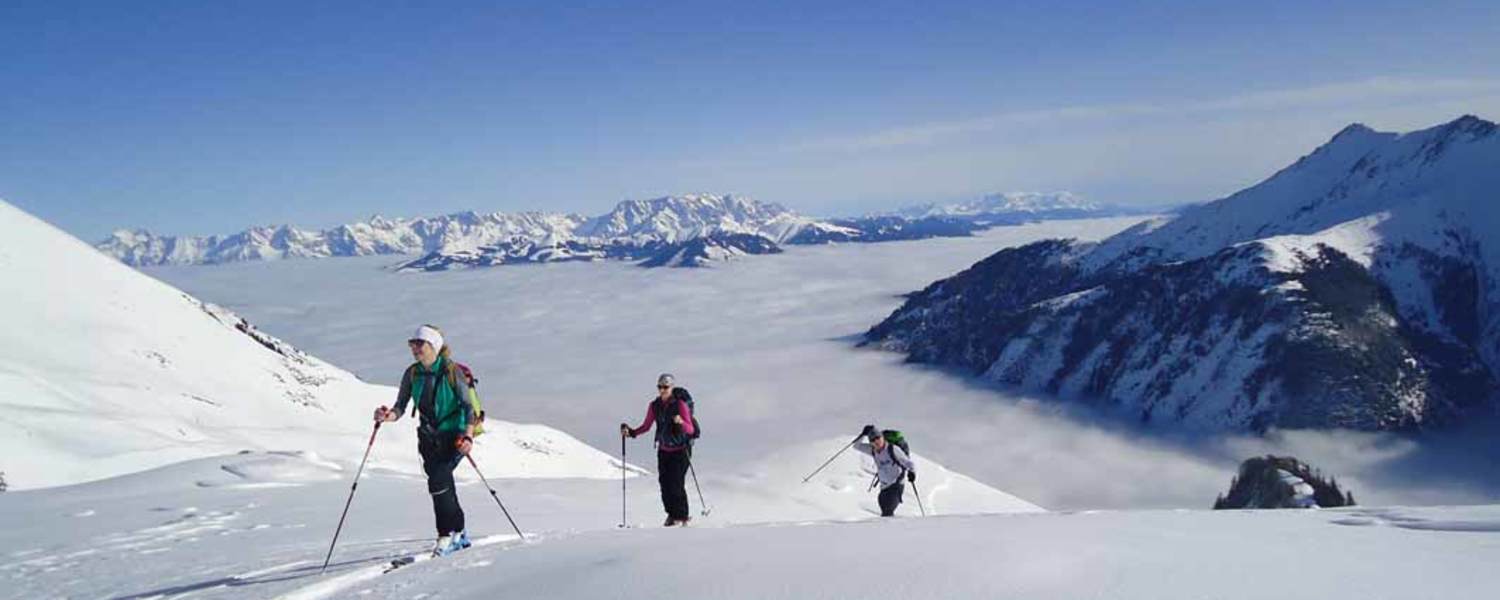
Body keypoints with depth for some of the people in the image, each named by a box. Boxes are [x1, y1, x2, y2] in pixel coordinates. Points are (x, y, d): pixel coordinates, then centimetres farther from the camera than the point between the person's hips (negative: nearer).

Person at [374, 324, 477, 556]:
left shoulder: (451, 371, -12)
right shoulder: (412, 374, 2)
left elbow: (468, 405, -12)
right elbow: (400, 407, 1)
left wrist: (468, 435, -25)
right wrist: (389, 415, -22)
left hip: (454, 435, -5)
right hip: (429, 436, 5)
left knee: (438, 480, -20)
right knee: (442, 484, 4)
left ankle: (447, 534, -7)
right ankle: (458, 533, 21)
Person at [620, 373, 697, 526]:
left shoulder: (680, 405, -15)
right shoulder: (654, 406, -1)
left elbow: (690, 429, -19)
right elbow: (646, 426, 9)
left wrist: (681, 422, -39)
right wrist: (631, 432, -5)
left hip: (681, 450, -4)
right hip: (664, 450, 4)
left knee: (676, 483, -11)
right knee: (664, 482, -3)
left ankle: (683, 516, 5)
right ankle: (672, 514, 17)